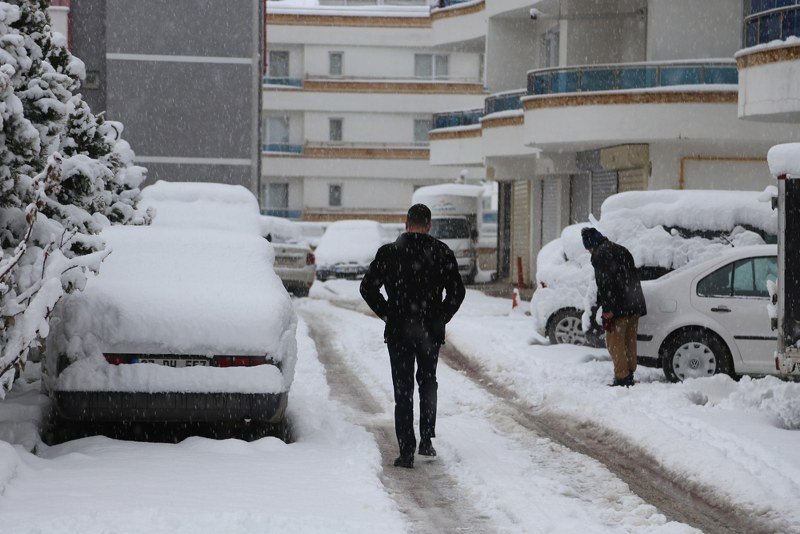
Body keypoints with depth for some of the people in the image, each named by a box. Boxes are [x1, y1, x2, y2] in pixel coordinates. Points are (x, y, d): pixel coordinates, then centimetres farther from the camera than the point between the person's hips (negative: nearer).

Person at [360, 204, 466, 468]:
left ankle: (406, 451, -3)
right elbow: (457, 291, -4)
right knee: (428, 382, 20)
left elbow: (368, 288, -4)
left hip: (399, 331, -1)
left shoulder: (389, 252, -4)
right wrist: (441, 317, 8)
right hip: (431, 332, 1)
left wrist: (387, 314, 6)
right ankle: (426, 439, 13)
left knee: (403, 390, 3)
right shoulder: (442, 253, -4)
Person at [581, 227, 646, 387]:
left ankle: (622, 377, -6)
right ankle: (630, 373, 19)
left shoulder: (600, 255, -7)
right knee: (629, 341, 15)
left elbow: (604, 283, -17)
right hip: (635, 306, 8)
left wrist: (607, 308, -19)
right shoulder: (621, 250, 20)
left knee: (615, 342, -3)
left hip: (618, 308, -8)